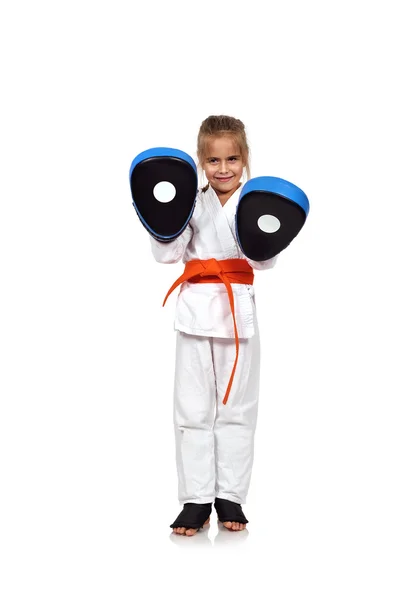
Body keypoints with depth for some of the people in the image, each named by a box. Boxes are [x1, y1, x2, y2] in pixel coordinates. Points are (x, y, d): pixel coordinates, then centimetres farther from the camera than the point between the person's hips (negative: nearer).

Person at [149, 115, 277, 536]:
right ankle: (196, 500, 14)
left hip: (238, 311, -1)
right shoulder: (192, 203, 3)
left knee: (236, 407, 8)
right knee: (193, 408, 5)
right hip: (196, 309, 1)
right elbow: (167, 253, -2)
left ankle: (230, 497, 19)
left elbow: (266, 260, -7)